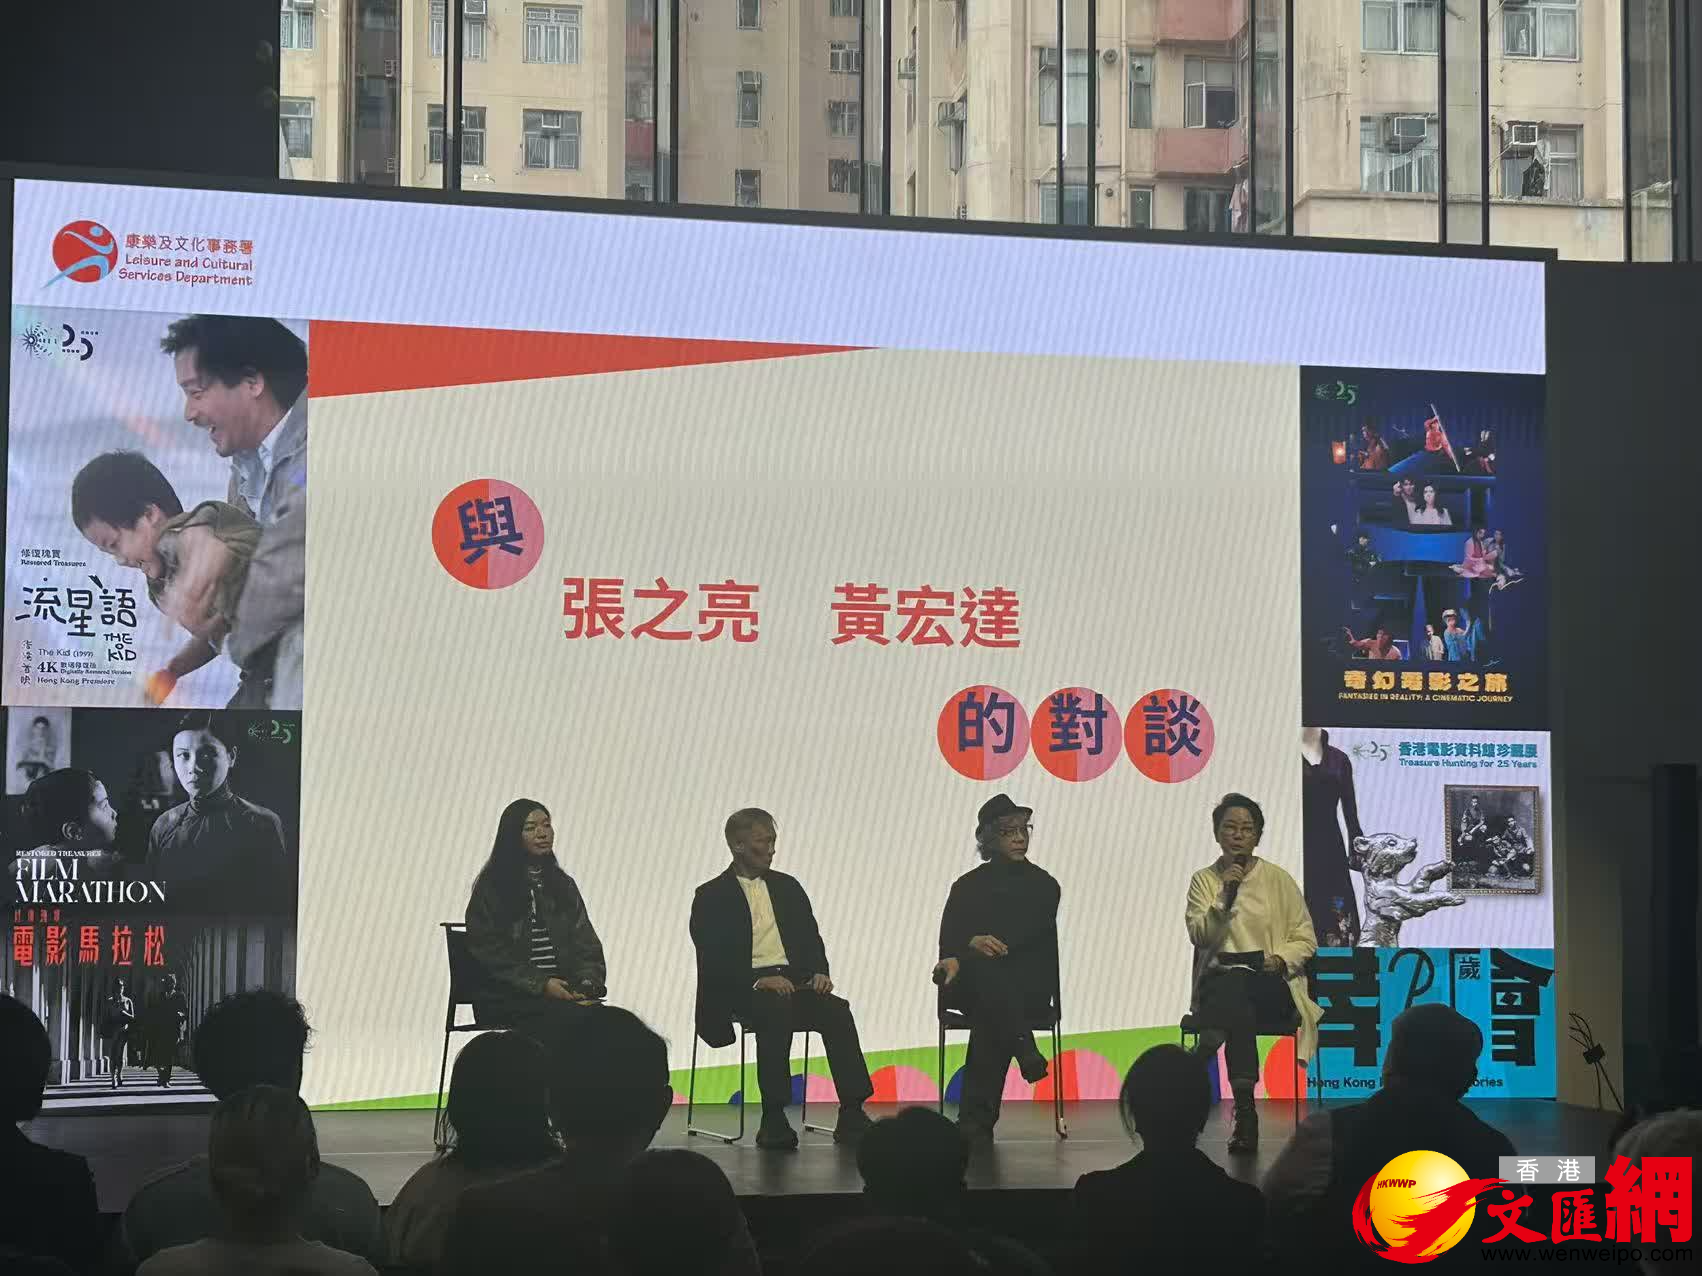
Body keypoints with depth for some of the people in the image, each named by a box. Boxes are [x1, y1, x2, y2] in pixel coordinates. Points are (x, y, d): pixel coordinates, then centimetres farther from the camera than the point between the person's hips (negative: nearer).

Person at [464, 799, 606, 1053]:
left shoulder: (563, 885, 20)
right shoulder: (491, 887, 4)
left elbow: (587, 944, 16)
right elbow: (489, 950, -4)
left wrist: (587, 983, -6)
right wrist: (541, 985, -13)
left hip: (563, 992, 4)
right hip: (505, 998, -4)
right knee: (573, 1018, -33)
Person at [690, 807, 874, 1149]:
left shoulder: (788, 887, 19)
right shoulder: (711, 897, 4)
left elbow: (811, 939, 17)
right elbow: (713, 960, -7)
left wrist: (820, 973, -5)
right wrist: (757, 981, -21)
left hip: (793, 980, 4)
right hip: (742, 991, -4)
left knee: (836, 1010, -26)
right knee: (776, 1011, -37)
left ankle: (852, 1115, -29)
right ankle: (773, 1120, -33)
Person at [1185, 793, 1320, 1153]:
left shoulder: (1278, 880, 8)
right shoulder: (1204, 880, 11)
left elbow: (1306, 938, 8)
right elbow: (1199, 936, -3)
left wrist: (1281, 959, -11)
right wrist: (1225, 898, -16)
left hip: (1272, 983, 0)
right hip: (1218, 981, 1)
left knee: (1236, 989, -37)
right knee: (1237, 1002, -36)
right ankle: (1244, 1111, -40)